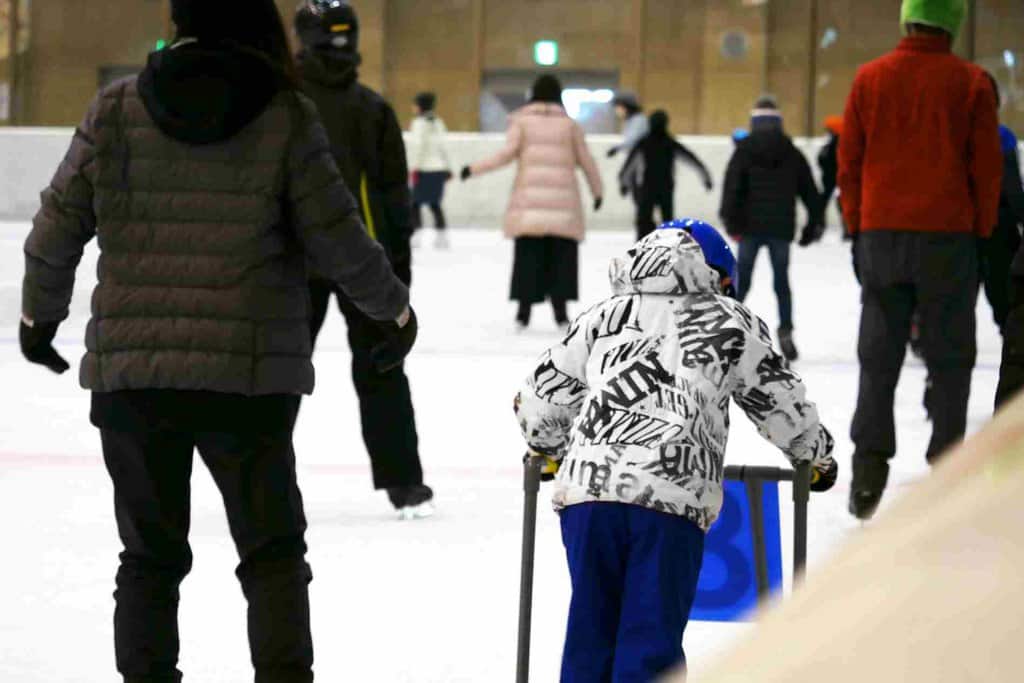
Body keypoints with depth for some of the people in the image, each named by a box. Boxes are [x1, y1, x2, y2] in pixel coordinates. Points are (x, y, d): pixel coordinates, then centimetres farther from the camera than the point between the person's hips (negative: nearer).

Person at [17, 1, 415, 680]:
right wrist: (394, 309, 15)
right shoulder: (287, 118, -5)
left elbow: (58, 228, 4)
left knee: (151, 554, 15)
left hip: (130, 371, 2)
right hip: (248, 372, -2)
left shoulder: (116, 110, 1)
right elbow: (338, 239, -3)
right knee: (273, 549, 12)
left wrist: (41, 313, 22)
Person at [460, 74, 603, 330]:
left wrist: (474, 169, 2)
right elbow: (586, 161, 11)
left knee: (528, 255, 2)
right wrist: (598, 191, 23)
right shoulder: (569, 124, 10)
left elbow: (507, 153, -4)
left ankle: (524, 311, -1)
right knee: (561, 256, 4)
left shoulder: (522, 121, 6)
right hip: (562, 200, 0)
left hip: (530, 198, 0)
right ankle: (560, 310, 1)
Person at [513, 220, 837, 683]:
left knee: (591, 629, 12)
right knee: (651, 642, 0)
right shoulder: (732, 323, 18)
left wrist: (551, 451, 46)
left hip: (586, 488, 3)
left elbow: (540, 401, 27)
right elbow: (781, 402, 25)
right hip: (672, 494, -3)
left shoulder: (604, 316, 25)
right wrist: (819, 457, 43)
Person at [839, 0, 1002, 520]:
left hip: (881, 236, 2)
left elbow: (849, 163, 6)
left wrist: (857, 232, 14)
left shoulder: (870, 79, 3)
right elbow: (987, 168, -2)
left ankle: (869, 466, 1)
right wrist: (981, 234, 8)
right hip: (948, 237, -2)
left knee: (878, 358, 8)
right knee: (948, 359, 5)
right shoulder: (970, 83, -4)